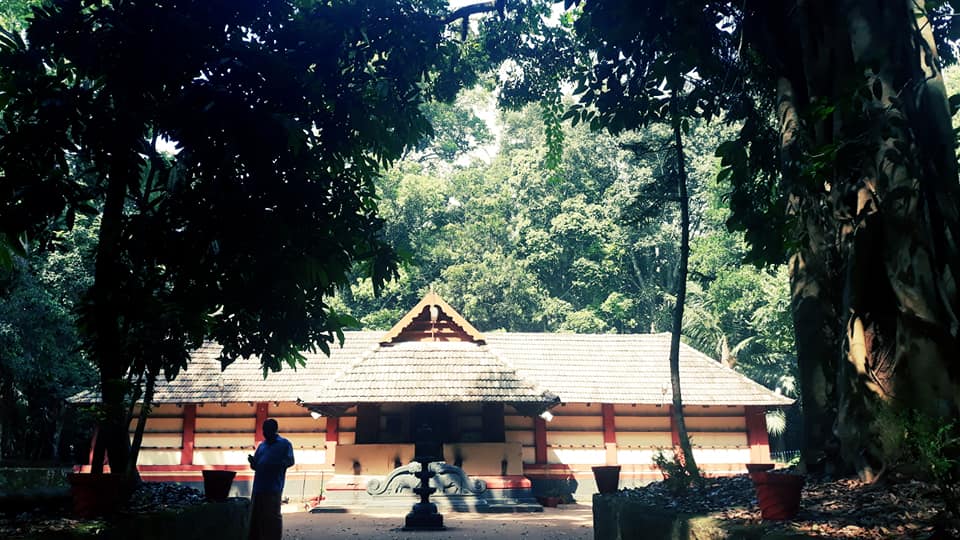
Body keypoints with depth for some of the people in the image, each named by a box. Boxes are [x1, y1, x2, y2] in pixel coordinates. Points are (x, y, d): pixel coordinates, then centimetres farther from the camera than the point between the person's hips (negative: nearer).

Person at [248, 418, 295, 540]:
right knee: (256, 516, 9)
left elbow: (290, 461, -8)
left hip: (273, 488, -6)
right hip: (258, 487, 6)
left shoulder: (284, 444, 2)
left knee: (272, 516, -5)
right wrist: (252, 461, -2)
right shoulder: (261, 445, 20)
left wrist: (276, 464, -24)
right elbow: (255, 465, 22)